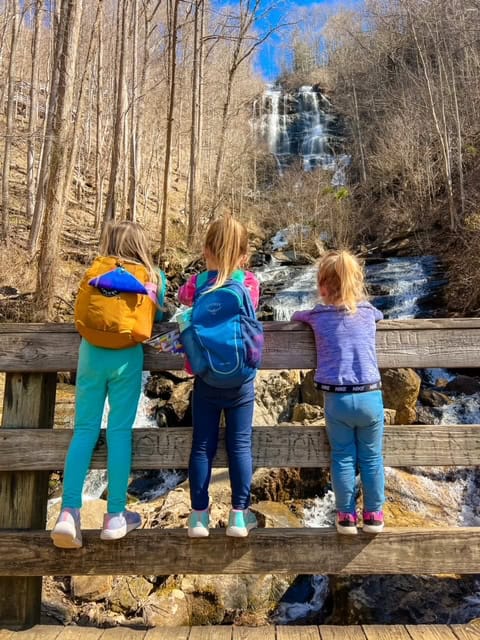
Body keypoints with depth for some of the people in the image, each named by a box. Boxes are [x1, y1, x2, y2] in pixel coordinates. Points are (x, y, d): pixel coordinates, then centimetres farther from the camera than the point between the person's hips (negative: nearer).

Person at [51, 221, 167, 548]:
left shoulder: (95, 272, 11)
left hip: (91, 352, 1)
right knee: (120, 431, 4)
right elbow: (158, 317, 18)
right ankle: (115, 516, 12)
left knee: (84, 430, 8)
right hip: (127, 356, -1)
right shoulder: (155, 277, 8)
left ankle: (69, 512, 3)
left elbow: (82, 312, 19)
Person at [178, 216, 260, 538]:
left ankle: (199, 515, 19)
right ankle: (239, 515, 16)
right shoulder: (250, 282, -5)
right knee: (240, 445, 8)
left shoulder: (197, 282, -4)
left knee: (203, 446, 10)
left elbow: (183, 297, 16)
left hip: (206, 379, 1)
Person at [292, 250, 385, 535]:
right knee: (372, 458, 15)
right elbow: (381, 315, 30)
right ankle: (374, 514, 26)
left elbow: (296, 316, 21)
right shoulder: (368, 312, 5)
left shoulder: (318, 316, 0)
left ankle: (347, 516, 21)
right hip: (370, 396, 1)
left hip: (337, 399, -1)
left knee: (343, 459, 12)